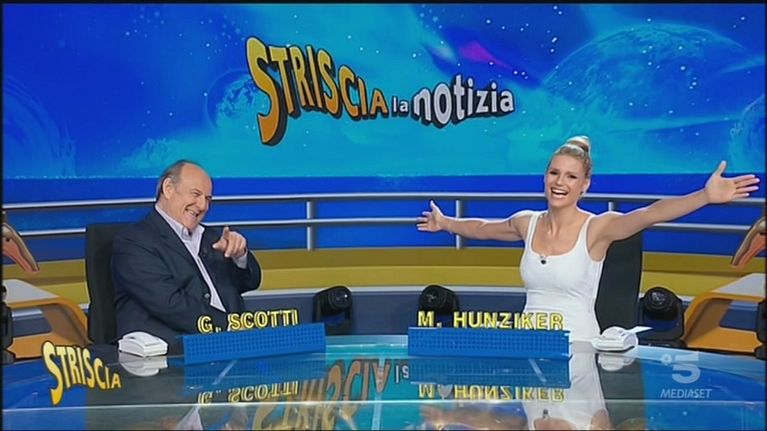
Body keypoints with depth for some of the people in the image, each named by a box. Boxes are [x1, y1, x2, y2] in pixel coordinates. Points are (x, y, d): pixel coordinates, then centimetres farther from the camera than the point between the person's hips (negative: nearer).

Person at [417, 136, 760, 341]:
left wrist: (706, 196, -42)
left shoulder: (596, 228, -10)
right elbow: (482, 228, 25)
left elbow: (649, 214, -27)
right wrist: (445, 223, 38)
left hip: (577, 347, -4)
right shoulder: (527, 223, 4)